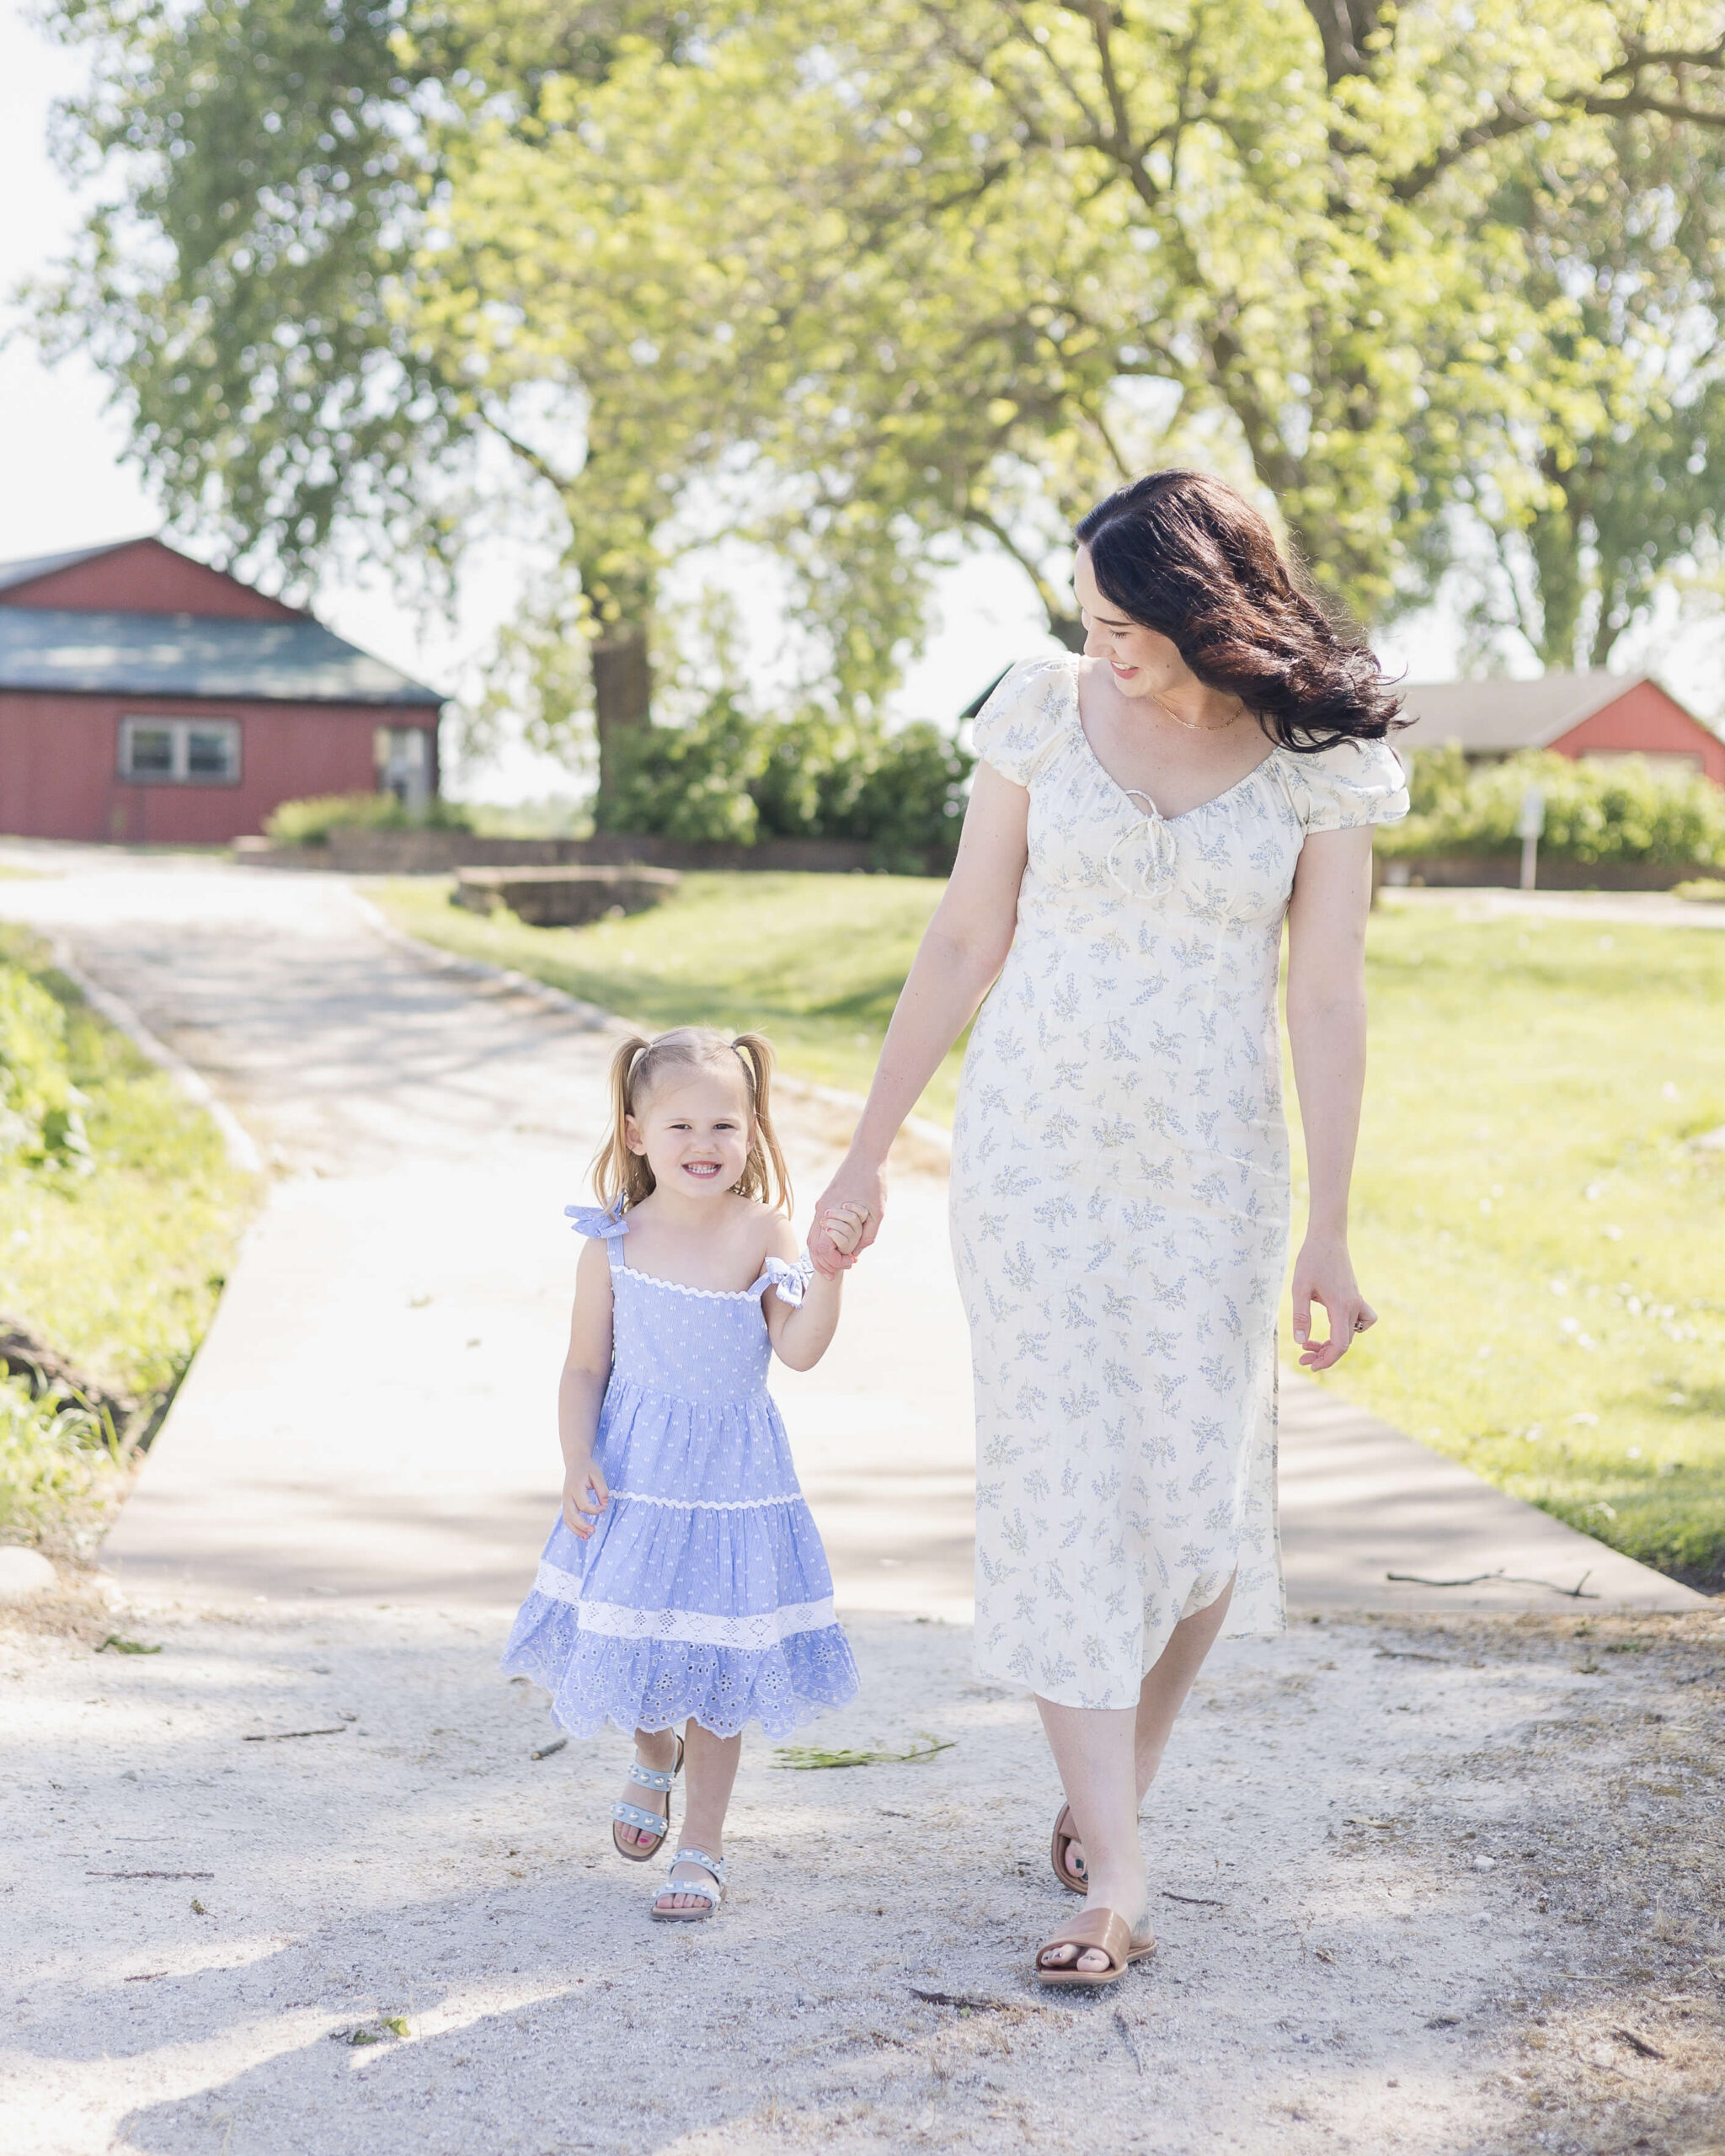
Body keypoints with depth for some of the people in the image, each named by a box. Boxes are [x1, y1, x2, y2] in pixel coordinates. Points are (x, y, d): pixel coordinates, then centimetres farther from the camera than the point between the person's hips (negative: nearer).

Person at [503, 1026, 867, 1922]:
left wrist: (827, 1269, -30)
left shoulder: (764, 1233, -7)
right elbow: (585, 1367, 0)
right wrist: (577, 1463, -11)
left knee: (714, 1659, 3)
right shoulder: (614, 1247, -5)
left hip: (731, 1479, -1)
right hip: (632, 1478, 1)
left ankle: (702, 1843, 16)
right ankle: (654, 1755, 47)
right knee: (633, 1641, 12)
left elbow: (799, 1349, -16)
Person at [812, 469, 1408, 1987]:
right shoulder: (1047, 709, -2)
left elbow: (1327, 1001, -4)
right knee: (1063, 1490, -6)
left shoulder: (1320, 758, -5)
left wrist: (1328, 1234, -5)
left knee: (1200, 1493, 4)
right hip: (1035, 1154, 0)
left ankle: (1114, 1786, 31)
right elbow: (965, 942, 3)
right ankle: (1118, 1882, -4)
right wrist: (869, 1154, 4)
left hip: (1213, 1167, 0)